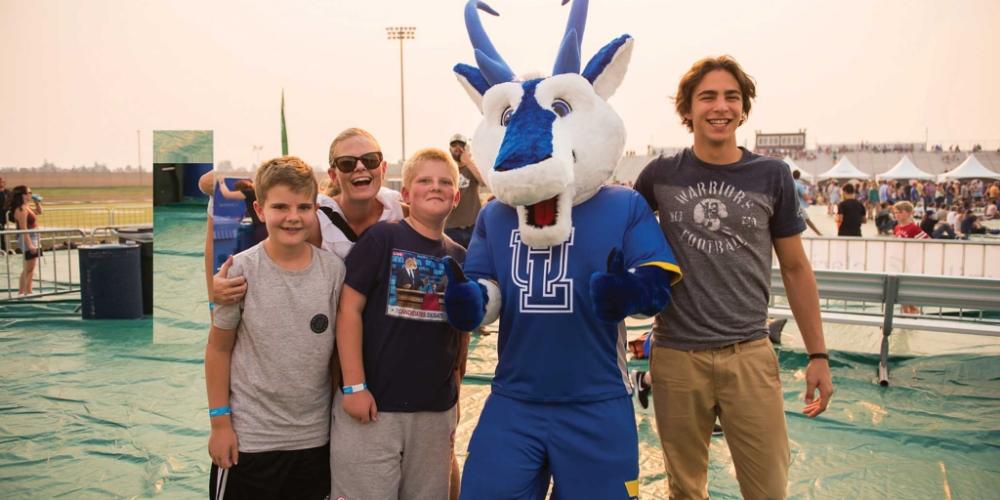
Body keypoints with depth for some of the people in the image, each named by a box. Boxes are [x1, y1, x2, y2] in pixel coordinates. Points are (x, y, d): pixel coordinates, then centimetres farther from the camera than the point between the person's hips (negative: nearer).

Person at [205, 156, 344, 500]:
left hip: (316, 437, 3)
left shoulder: (334, 269, -3)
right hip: (248, 438, -2)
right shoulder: (240, 270, -10)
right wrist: (220, 422, -3)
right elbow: (219, 349, -2)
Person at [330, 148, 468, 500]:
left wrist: (454, 394, 13)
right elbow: (349, 309, -8)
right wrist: (354, 386, -13)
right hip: (374, 404, -4)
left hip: (436, 411, 5)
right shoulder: (382, 238, -5)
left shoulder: (459, 257, 8)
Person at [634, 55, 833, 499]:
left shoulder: (772, 176, 0)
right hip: (676, 355, 0)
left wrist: (818, 354, 5)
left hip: (750, 355, 0)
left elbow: (795, 267, 7)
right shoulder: (660, 175, 0)